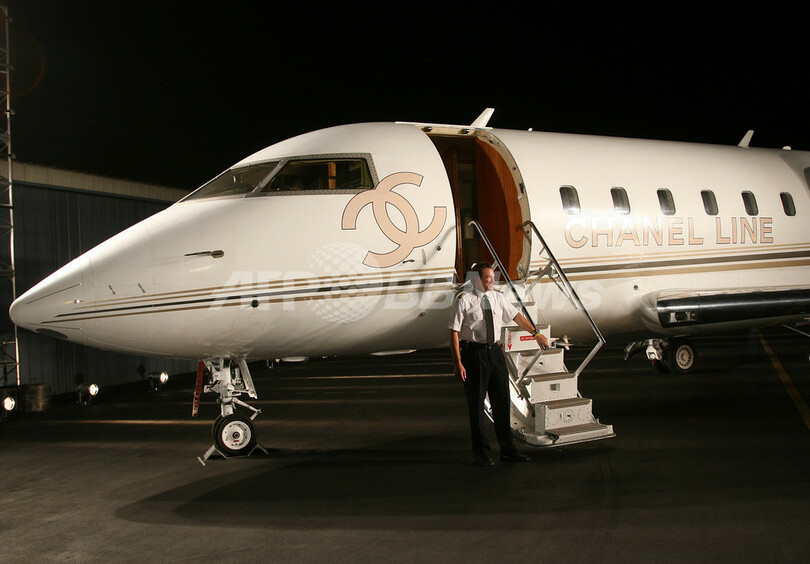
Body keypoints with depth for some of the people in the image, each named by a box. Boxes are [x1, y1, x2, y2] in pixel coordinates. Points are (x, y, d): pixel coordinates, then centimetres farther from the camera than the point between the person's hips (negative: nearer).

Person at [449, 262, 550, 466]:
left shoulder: (497, 298, 7)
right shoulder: (464, 302, -10)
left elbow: (517, 316, 18)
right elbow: (454, 333, -11)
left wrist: (536, 333, 18)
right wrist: (458, 363, -16)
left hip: (494, 350, 6)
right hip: (473, 352, -5)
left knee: (502, 401, 11)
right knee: (476, 404, 2)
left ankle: (507, 450, 23)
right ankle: (481, 454, 14)